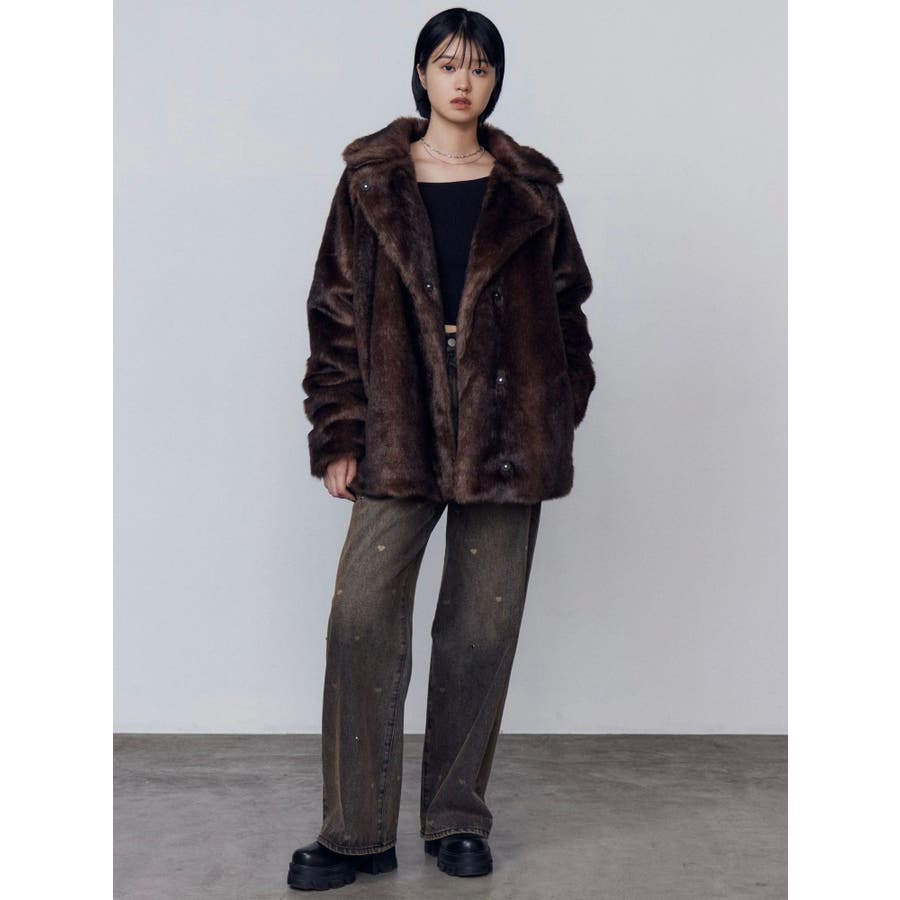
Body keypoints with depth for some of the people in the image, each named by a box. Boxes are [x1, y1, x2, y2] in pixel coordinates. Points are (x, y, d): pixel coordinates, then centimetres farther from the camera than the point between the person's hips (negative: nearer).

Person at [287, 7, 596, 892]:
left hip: (506, 437, 1)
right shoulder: (370, 183, 5)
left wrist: (561, 418, 7)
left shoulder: (529, 189, 8)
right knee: (362, 616, -8)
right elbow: (335, 312, 4)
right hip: (399, 434, -1)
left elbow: (564, 306, 13)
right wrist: (337, 435, -2)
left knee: (483, 627, 5)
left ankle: (457, 818, 21)